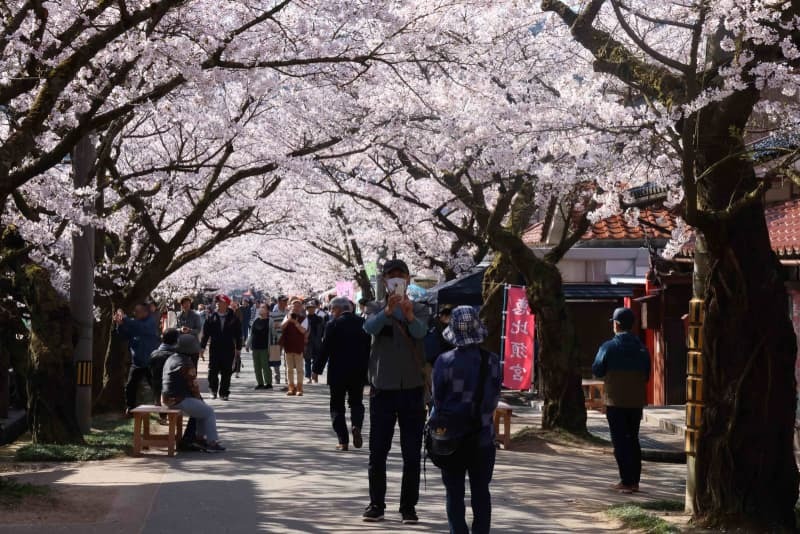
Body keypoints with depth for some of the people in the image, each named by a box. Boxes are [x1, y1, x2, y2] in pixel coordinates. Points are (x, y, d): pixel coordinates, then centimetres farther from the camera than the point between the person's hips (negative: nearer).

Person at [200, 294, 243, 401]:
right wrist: (202, 346, 2)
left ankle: (224, 393, 10)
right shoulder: (212, 317, 3)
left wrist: (238, 348, 3)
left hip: (228, 349, -1)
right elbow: (205, 332, 5)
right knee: (213, 371, 1)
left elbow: (238, 334, 5)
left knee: (226, 372, 2)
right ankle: (213, 390, 21)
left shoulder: (233, 318, 0)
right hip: (215, 348, 1)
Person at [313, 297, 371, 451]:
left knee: (337, 405, 8)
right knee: (356, 402, 16)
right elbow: (369, 347, 5)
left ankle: (343, 441, 3)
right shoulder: (363, 323, 0)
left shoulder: (333, 325, -11)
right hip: (359, 372, 3)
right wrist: (368, 368, 15)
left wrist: (317, 369, -1)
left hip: (338, 372, -3)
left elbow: (325, 349, -10)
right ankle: (356, 426, -12)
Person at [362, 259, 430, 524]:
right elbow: (370, 327, -19)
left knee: (412, 453, 3)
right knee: (377, 451, 4)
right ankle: (376, 504, 13)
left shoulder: (419, 309, 4)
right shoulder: (376, 308, 4)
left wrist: (410, 315, -42)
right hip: (382, 387, 0)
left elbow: (420, 332, -19)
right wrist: (388, 310, -40)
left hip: (412, 387, 0)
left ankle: (409, 507, 10)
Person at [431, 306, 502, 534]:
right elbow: (494, 399, -1)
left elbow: (437, 398, -5)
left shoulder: (444, 362, -12)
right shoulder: (492, 362, -6)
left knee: (454, 492, 7)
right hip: (482, 435, 2)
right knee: (481, 491, 10)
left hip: (452, 434, -1)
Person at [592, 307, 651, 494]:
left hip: (615, 401, -5)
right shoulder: (641, 347, 3)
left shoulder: (609, 347, -10)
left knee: (620, 441, 0)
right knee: (633, 439, 14)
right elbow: (646, 375, 9)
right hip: (636, 401, 5)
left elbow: (597, 371, -3)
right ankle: (635, 480, 15)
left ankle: (626, 482, -4)